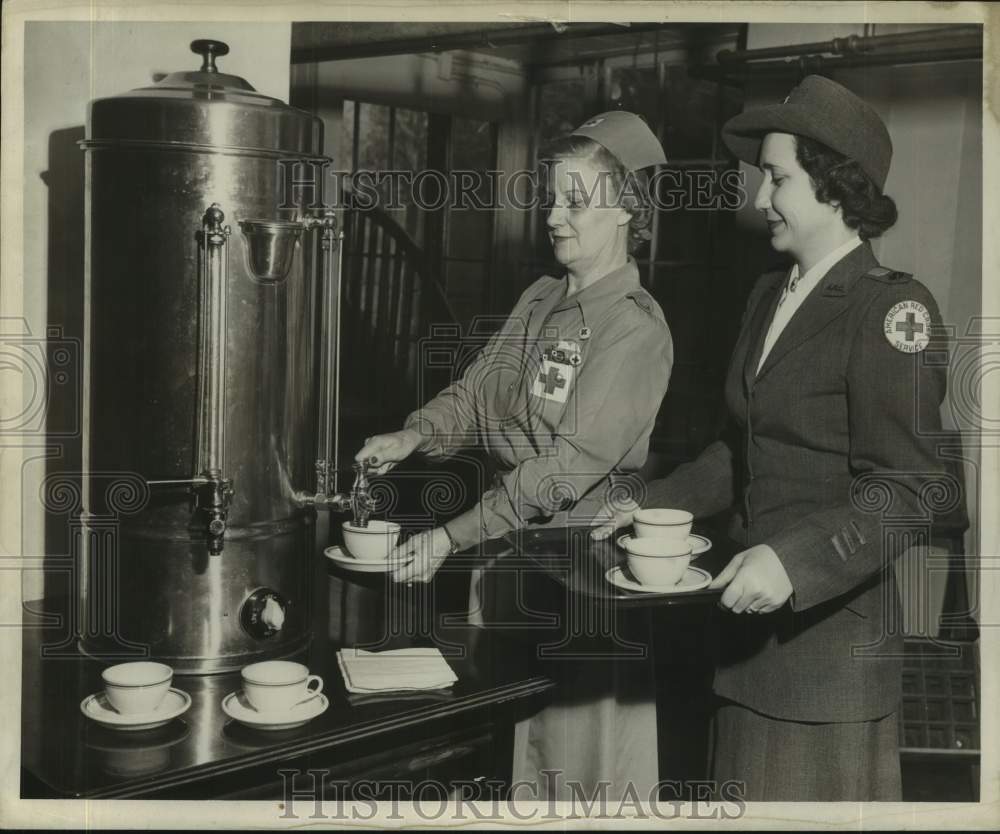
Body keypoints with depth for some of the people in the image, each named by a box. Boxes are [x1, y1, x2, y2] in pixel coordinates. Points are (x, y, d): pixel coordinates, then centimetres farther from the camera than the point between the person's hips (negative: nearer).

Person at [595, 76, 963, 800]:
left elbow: (910, 489, -18)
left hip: (833, 626, -7)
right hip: (753, 622, 7)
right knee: (747, 796, 12)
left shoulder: (892, 308, -11)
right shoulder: (769, 297, 15)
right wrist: (654, 506, 11)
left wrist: (794, 559, -28)